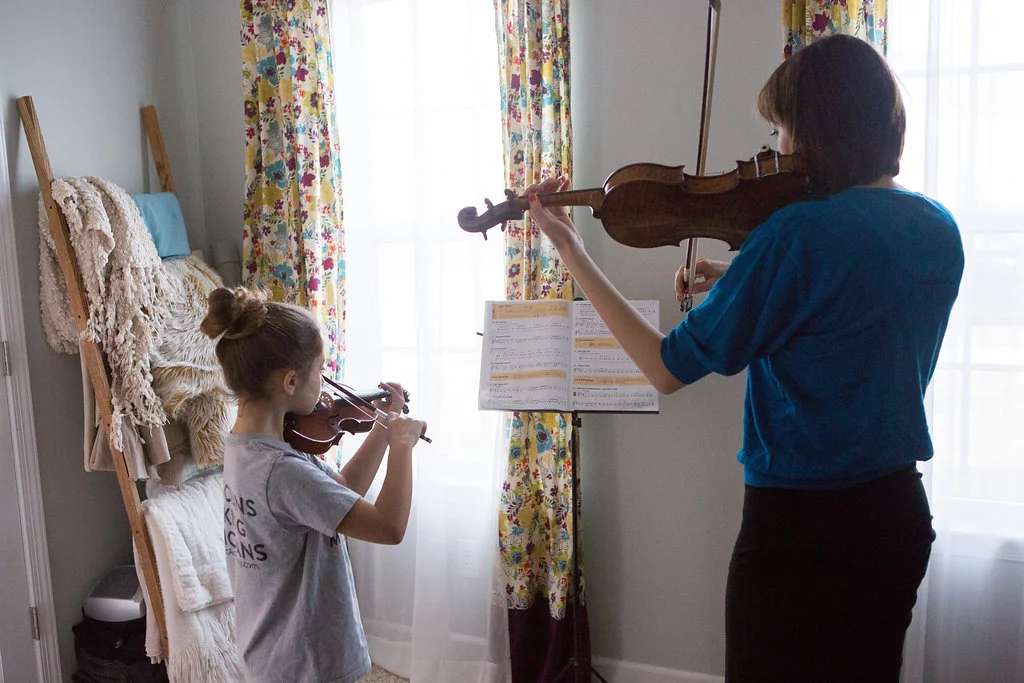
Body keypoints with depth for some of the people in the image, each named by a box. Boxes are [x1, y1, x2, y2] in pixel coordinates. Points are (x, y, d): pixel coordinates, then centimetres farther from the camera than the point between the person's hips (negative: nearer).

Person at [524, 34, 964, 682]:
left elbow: (668, 369, -18)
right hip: (899, 512, 7)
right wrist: (741, 282, 7)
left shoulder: (798, 231, -22)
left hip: (798, 524, -7)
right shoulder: (941, 230, 2)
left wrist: (573, 253, -13)